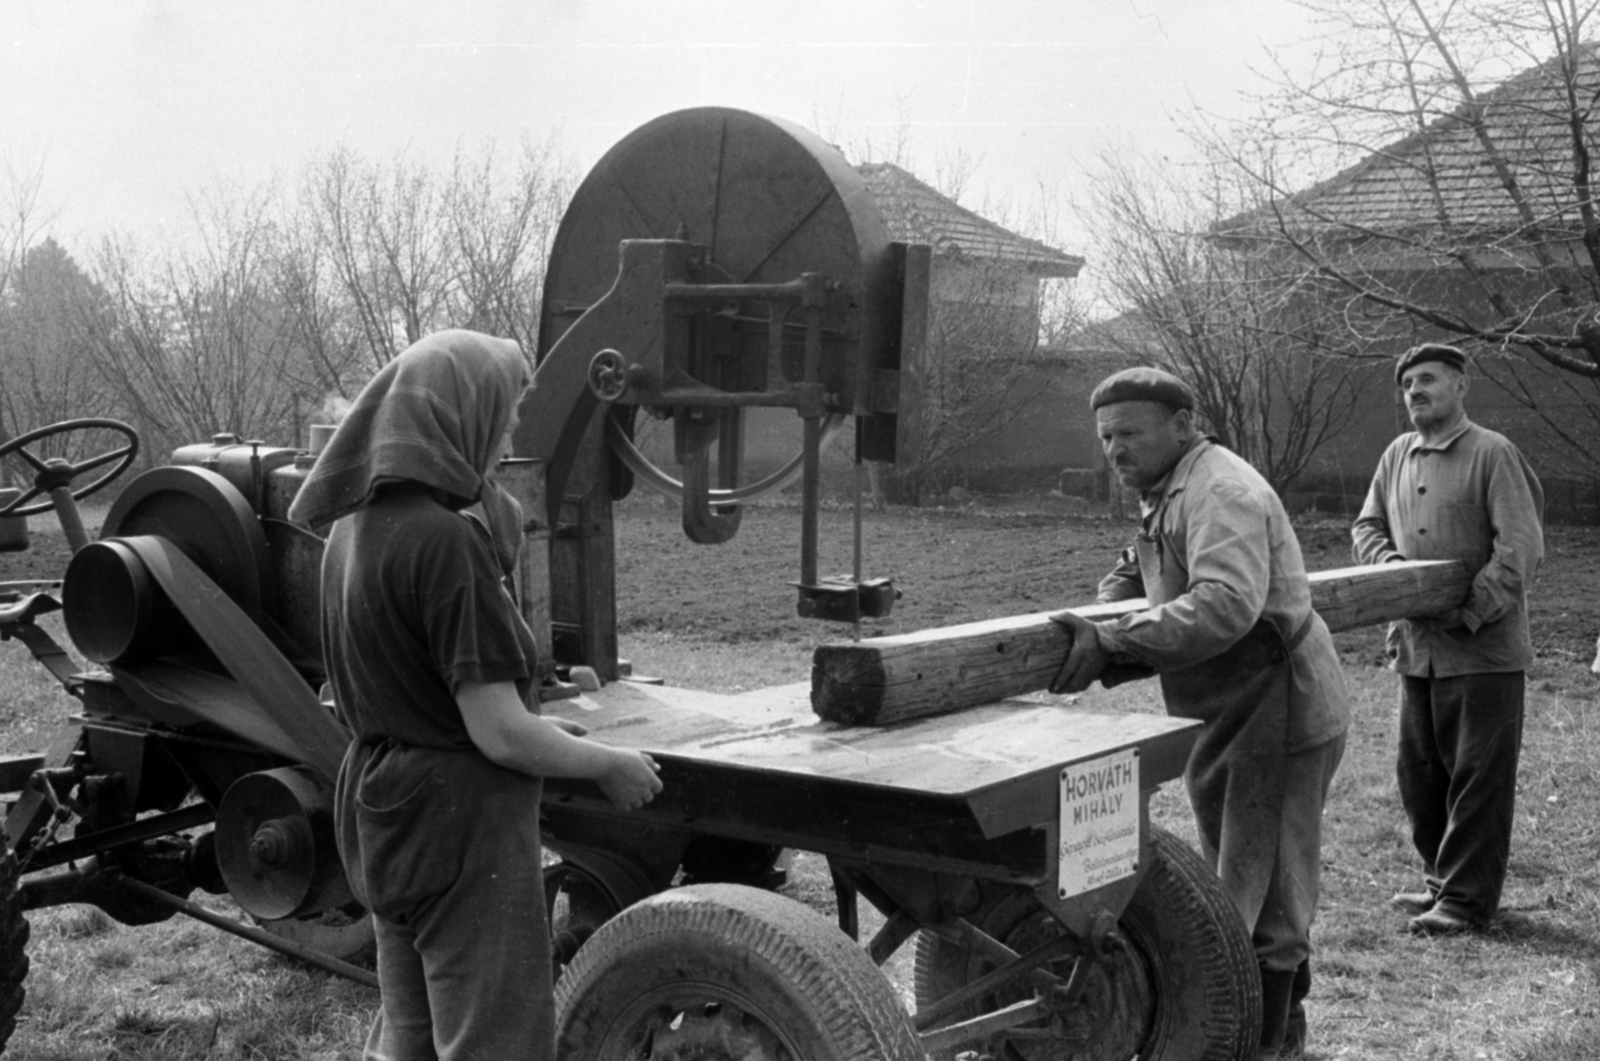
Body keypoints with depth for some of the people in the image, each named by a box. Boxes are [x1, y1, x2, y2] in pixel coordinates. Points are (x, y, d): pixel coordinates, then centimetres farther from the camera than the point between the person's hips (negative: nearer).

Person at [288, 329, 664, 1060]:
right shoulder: (445, 539, -22)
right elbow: (500, 734, -22)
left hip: (383, 810, 9)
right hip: (460, 824, -9)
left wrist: (543, 729, 15)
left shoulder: (356, 527, 5)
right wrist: (610, 766, -6)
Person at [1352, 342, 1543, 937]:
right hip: (1417, 647, 7)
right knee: (1419, 772, 14)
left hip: (1483, 649, -7)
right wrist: (1389, 562, -3)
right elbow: (1367, 526, 18)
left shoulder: (1491, 454, -9)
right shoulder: (1397, 456, 10)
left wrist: (1471, 613, -19)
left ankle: (1467, 898, 8)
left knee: (1478, 776, 0)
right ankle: (1441, 879, 29)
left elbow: (1522, 548, -14)